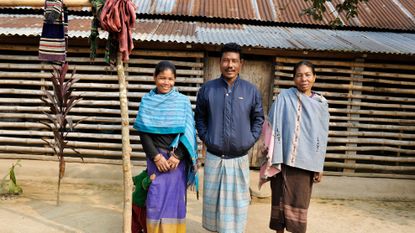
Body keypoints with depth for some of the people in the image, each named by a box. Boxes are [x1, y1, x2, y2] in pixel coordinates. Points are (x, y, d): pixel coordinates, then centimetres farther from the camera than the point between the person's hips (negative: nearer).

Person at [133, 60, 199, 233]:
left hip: (177, 157, 0)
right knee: (156, 198, 2)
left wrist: (177, 156, -11)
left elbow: (188, 132, -2)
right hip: (155, 156, 1)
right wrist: (156, 156, -10)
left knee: (175, 196, 4)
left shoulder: (183, 101, 0)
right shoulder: (147, 101, 2)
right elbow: (143, 133, -1)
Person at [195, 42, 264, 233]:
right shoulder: (207, 89, 0)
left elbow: (258, 118, 10)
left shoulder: (251, 91, 0)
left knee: (237, 200, 7)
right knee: (212, 198, 12)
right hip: (213, 157, 1)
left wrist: (251, 139, 0)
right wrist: (205, 137, 0)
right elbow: (199, 117, 10)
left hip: (239, 158, 0)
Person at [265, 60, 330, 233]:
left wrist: (319, 167, 6)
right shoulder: (284, 97, -2)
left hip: (306, 162, 2)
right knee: (281, 200, 7)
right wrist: (273, 159, -9)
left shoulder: (321, 104, 6)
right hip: (283, 159, -1)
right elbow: (274, 128, -4)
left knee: (299, 203, 5)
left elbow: (322, 137, 7)